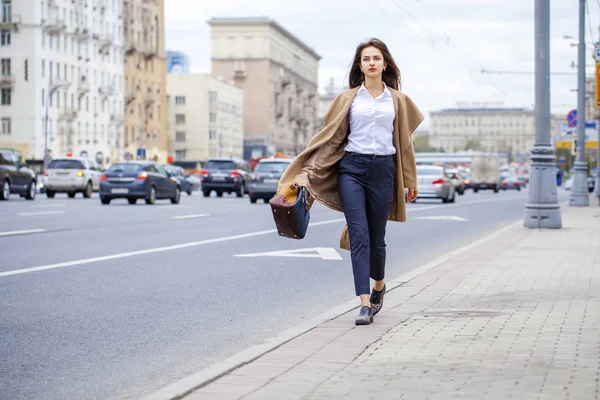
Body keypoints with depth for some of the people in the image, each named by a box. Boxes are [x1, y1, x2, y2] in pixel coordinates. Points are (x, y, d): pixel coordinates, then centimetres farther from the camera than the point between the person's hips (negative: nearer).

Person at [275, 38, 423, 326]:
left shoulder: (397, 100, 10)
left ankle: (378, 286, 37)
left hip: (383, 170, 1)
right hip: (352, 168, -1)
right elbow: (330, 137, 6)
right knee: (359, 234, -10)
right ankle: (365, 304, -13)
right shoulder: (348, 98, 7)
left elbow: (404, 141, 15)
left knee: (376, 237, 7)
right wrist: (307, 172, 0)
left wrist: (410, 181, 18)